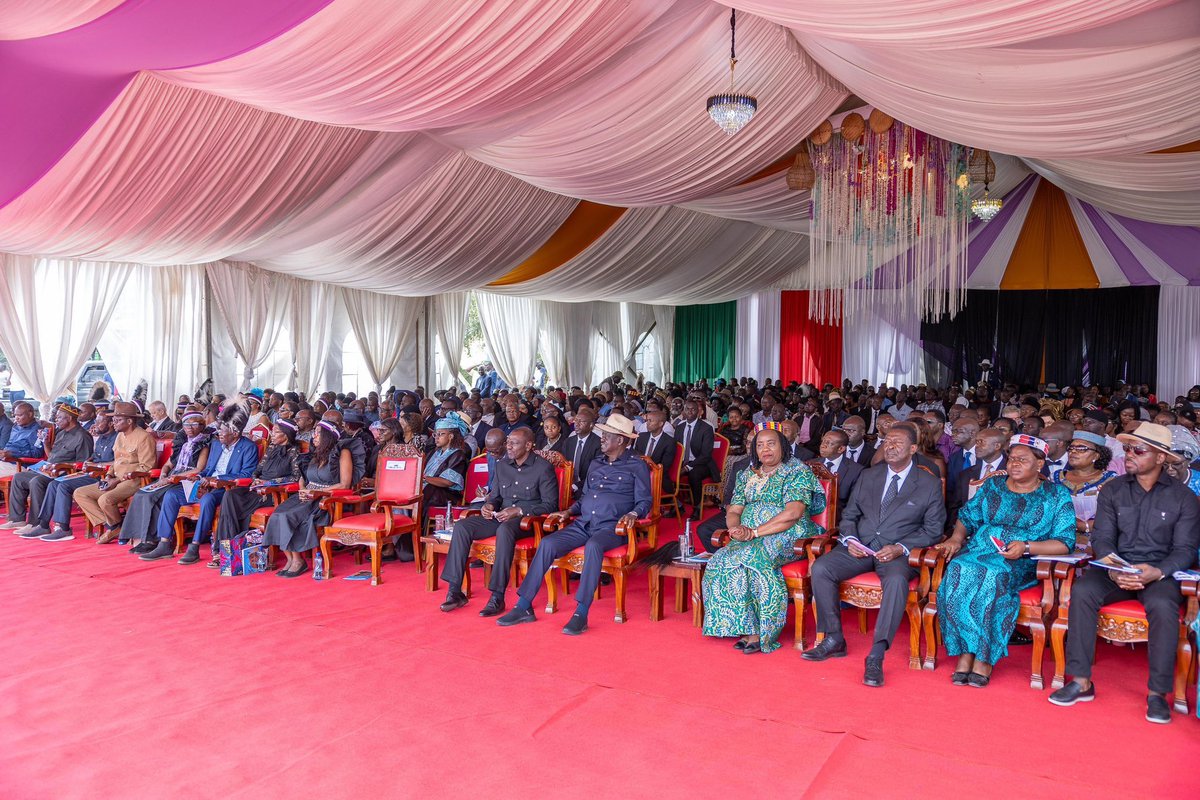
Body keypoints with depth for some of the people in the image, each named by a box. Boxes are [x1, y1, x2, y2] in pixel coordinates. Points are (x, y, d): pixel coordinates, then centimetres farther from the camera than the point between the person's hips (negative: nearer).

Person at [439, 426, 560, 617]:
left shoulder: (543, 468, -5)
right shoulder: (502, 465, 13)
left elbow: (550, 504, -9)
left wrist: (518, 511, -19)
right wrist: (489, 505, -3)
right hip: (501, 516, 6)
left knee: (505, 529, -40)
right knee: (461, 526, -17)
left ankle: (497, 597, -36)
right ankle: (455, 591, -16)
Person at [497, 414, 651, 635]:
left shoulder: (637, 466, 6)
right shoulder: (596, 464, 24)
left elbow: (644, 502, 1)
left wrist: (632, 514, -19)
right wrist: (569, 512, 10)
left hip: (611, 527, -6)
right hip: (583, 524, 6)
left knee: (593, 546, -39)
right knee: (547, 543, -18)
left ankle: (581, 613, -35)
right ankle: (524, 606, -16)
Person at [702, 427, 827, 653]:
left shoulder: (797, 471, -1)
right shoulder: (747, 475, 19)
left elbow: (793, 513, -15)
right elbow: (733, 510, 14)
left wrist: (756, 532, -19)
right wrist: (736, 528, -11)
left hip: (788, 537, -5)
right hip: (749, 539, 6)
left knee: (753, 556, -34)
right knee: (722, 559, -24)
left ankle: (759, 632, -25)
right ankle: (747, 626, -19)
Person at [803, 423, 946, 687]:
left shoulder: (930, 485, 6)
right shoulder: (868, 477, 17)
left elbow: (933, 529, 2)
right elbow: (849, 515, 19)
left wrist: (900, 548, -14)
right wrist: (849, 539, -3)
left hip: (899, 553, -4)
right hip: (860, 547, 4)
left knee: (896, 580, -38)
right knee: (820, 568, -22)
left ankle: (876, 657, -35)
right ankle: (833, 639, -9)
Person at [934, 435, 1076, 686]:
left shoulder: (1057, 495, 7)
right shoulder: (992, 485, 18)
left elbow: (1065, 543, -1)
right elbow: (967, 517, 19)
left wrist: (1026, 547, -16)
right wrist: (956, 538, -2)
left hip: (1022, 564, -3)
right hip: (978, 552, 3)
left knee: (992, 576, -37)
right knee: (958, 571, -32)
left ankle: (984, 658, -25)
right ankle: (966, 656, -25)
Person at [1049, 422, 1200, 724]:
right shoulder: (1112, 490, 6)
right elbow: (1102, 538, 0)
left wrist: (1157, 572, -22)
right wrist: (1114, 571, -21)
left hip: (1160, 572, -1)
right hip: (1115, 568, 2)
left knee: (1163, 605, -35)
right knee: (1082, 590, -28)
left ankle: (1157, 693, -19)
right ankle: (1081, 681, -22)